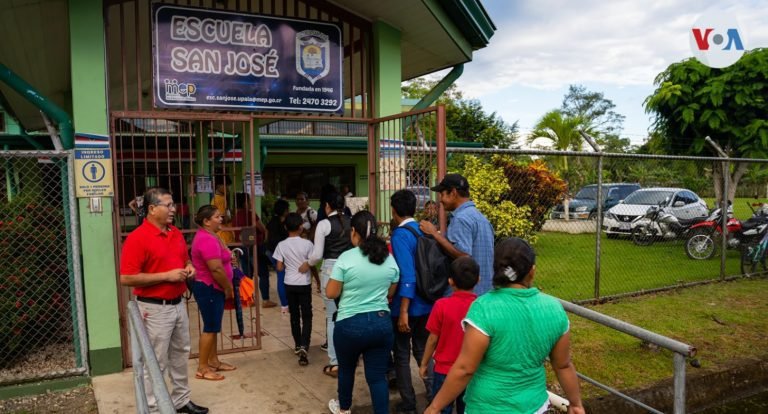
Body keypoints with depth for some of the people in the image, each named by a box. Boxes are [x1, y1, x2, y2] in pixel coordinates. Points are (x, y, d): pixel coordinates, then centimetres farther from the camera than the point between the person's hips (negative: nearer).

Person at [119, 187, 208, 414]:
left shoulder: (176, 233, 7)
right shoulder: (137, 238, -17)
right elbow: (126, 278, -21)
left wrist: (189, 269, -2)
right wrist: (166, 276, -21)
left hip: (178, 304, 8)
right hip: (155, 309, -8)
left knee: (180, 355, 19)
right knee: (156, 362, 3)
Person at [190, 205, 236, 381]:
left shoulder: (209, 236, 12)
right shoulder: (207, 240, -23)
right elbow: (216, 269, -27)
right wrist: (228, 288, -15)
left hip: (213, 288, 11)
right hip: (208, 289, -11)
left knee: (213, 326, 17)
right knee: (210, 327, -4)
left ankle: (213, 361, 27)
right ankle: (202, 368, 5)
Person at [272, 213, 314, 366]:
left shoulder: (282, 245, -5)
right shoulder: (307, 244, -10)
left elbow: (279, 268, -4)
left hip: (289, 284, 2)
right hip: (304, 284, -2)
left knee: (294, 315, 15)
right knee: (306, 316, 3)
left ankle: (298, 345, 24)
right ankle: (304, 346, -12)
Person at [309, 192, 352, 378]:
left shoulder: (324, 224, -7)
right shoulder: (352, 222, 5)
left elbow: (317, 254, -6)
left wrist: (308, 264, 14)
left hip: (331, 269, -4)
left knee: (332, 316, 5)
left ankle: (334, 363, 8)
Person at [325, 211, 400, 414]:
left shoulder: (346, 257, -13)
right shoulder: (389, 258, 1)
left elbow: (331, 293, -9)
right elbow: (390, 293, 11)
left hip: (350, 324, -2)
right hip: (382, 323, 3)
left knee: (346, 368, 21)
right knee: (378, 376, 8)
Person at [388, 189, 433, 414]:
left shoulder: (400, 235, -17)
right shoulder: (424, 230, 4)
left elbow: (407, 276, -24)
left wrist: (403, 312, -22)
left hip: (407, 306, -6)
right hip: (426, 304, 7)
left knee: (402, 355, 9)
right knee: (423, 351, 19)